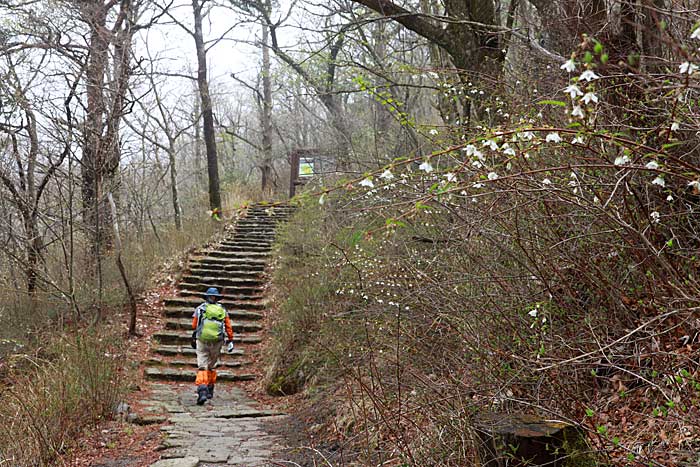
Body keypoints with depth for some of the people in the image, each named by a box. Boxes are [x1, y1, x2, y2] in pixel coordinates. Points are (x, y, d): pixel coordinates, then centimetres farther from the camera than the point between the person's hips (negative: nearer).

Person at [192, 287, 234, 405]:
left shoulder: (200, 309, 1)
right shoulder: (222, 310, 4)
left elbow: (194, 326, 7)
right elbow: (228, 327, 2)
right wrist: (230, 341, 7)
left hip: (202, 341, -2)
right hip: (217, 342, 2)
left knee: (202, 367, -4)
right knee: (211, 366, 19)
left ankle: (202, 391, -21)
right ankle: (210, 390, 27)